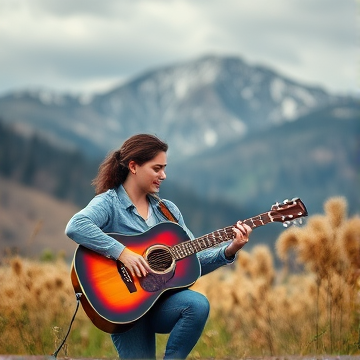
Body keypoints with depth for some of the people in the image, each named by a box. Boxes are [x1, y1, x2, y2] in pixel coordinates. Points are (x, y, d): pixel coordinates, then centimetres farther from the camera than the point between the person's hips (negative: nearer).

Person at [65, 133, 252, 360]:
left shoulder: (167, 210, 14)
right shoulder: (109, 203, -5)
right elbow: (75, 227, -27)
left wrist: (229, 250, -4)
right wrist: (122, 252, -30)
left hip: (163, 301, 4)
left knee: (197, 304, -27)